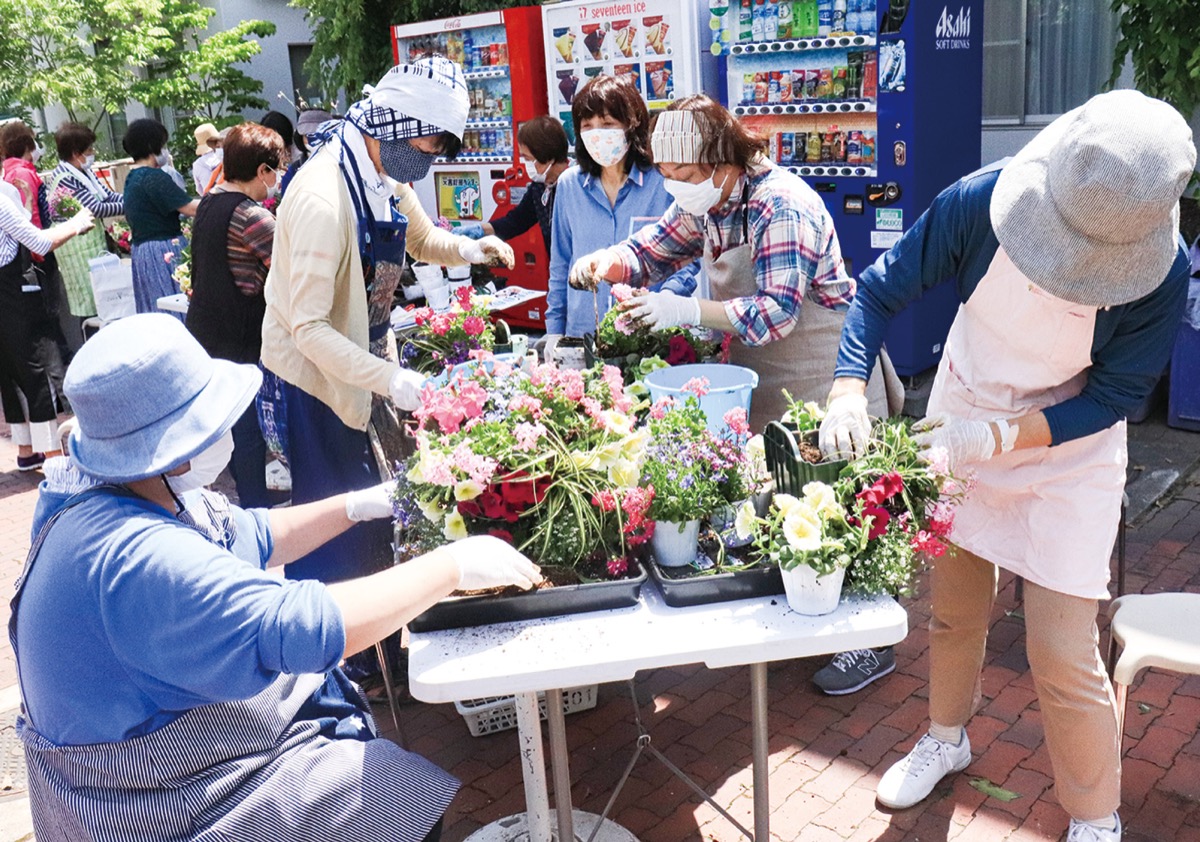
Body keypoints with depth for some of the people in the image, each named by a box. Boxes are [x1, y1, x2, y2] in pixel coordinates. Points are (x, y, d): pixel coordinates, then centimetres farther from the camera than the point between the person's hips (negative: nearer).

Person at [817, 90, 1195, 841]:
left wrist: (1000, 436, -30)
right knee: (954, 608, 19)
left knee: (1063, 654, -1)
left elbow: (1115, 395, -17)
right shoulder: (980, 202, -25)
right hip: (961, 423, 3)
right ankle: (947, 738, 48)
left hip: (1068, 454, -2)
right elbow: (882, 290, -16)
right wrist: (849, 391, -31)